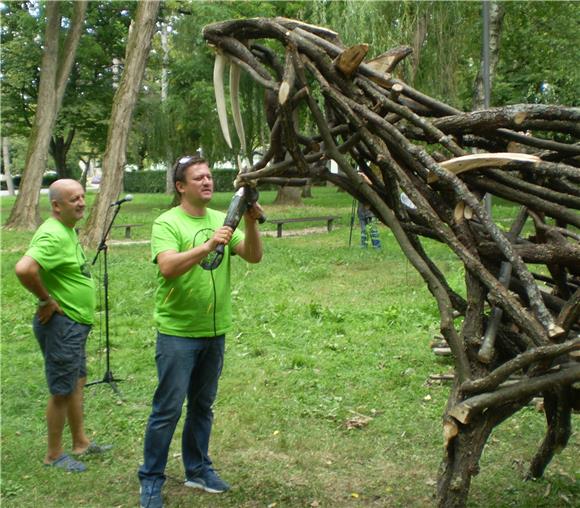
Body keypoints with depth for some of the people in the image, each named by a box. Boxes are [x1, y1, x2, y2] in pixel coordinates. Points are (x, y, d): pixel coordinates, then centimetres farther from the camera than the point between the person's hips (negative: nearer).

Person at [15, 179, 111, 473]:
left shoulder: (68, 229, 8)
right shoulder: (53, 235, -24)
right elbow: (24, 269, -38)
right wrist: (46, 300, -25)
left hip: (75, 324, 10)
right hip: (61, 324, -10)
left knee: (77, 384, 20)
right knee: (62, 391, 3)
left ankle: (80, 443, 34)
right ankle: (54, 455, 19)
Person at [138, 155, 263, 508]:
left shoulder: (222, 220, 6)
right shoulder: (167, 223, -10)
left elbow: (254, 256, -3)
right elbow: (167, 267, -27)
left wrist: (251, 223, -19)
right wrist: (207, 246, -38)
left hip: (216, 332, 6)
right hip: (177, 333, -5)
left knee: (203, 406, 17)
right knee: (168, 409, 1)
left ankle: (198, 469, 31)